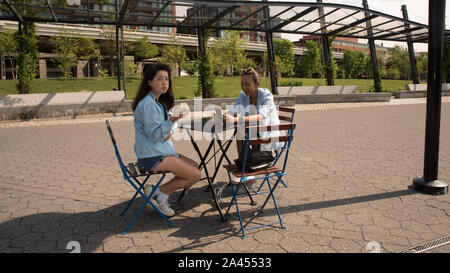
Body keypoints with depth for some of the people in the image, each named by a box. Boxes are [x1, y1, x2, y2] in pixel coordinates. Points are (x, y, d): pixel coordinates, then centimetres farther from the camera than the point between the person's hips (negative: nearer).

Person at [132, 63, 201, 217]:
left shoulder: (160, 101, 12)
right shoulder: (148, 104, -19)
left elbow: (172, 120, 17)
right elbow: (154, 135, -20)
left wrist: (170, 130, -6)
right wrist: (171, 121, -33)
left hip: (161, 151, 10)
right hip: (152, 156, -10)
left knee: (194, 166, 14)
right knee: (196, 175, -11)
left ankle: (162, 193, 12)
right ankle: (160, 193, 3)